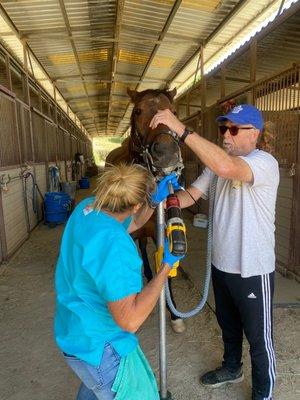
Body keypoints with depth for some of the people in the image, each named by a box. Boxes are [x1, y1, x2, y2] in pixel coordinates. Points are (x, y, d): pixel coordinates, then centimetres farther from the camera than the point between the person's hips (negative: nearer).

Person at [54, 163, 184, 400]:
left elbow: (131, 224, 11)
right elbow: (130, 320, -34)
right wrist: (167, 265, -27)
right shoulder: (112, 244, -36)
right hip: (98, 347, -9)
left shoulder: (87, 207, -9)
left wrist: (156, 199, 3)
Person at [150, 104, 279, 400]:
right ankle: (232, 368, 54)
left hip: (252, 270, -7)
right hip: (221, 264, 7)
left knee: (258, 337, 14)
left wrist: (180, 129, -42)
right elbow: (192, 194, 1)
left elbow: (226, 168, -41)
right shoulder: (219, 161, 5)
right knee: (228, 325, 28)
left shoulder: (265, 162, -20)